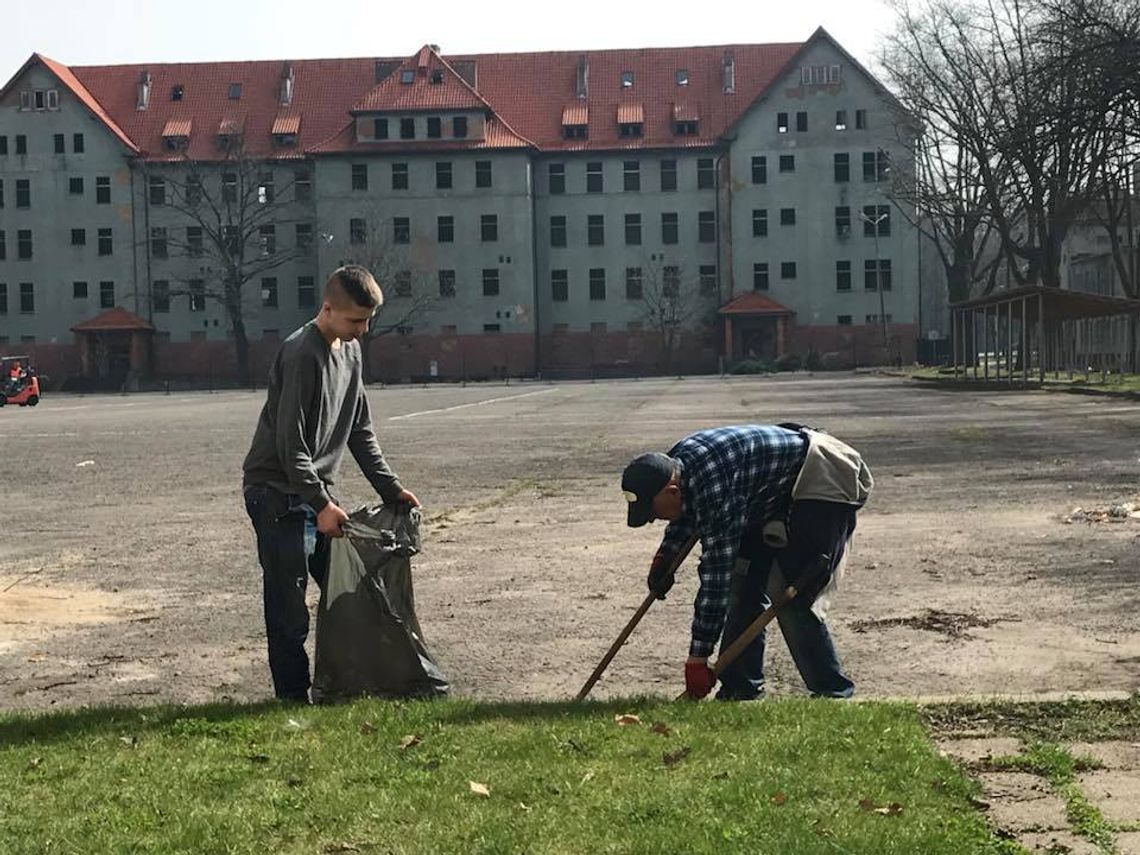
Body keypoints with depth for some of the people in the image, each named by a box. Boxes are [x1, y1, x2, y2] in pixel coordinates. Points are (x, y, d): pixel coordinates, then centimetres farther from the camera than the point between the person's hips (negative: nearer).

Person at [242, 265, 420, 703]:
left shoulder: (349, 351, 9)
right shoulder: (301, 354, -19)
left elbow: (359, 429, 15)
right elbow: (289, 442, -21)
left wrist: (390, 488, 9)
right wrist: (320, 503, -25)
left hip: (315, 490, 9)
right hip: (279, 491, -9)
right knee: (288, 608, -6)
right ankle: (293, 698, 3)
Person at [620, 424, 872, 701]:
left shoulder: (714, 488, -35)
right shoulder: (675, 463, -6)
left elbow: (716, 577, -33)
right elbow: (688, 512, 21)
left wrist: (698, 658, -29)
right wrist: (664, 556, 6)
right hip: (779, 494, 10)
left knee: (790, 599, -15)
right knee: (744, 583, 4)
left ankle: (835, 695, -4)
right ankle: (741, 689, 10)